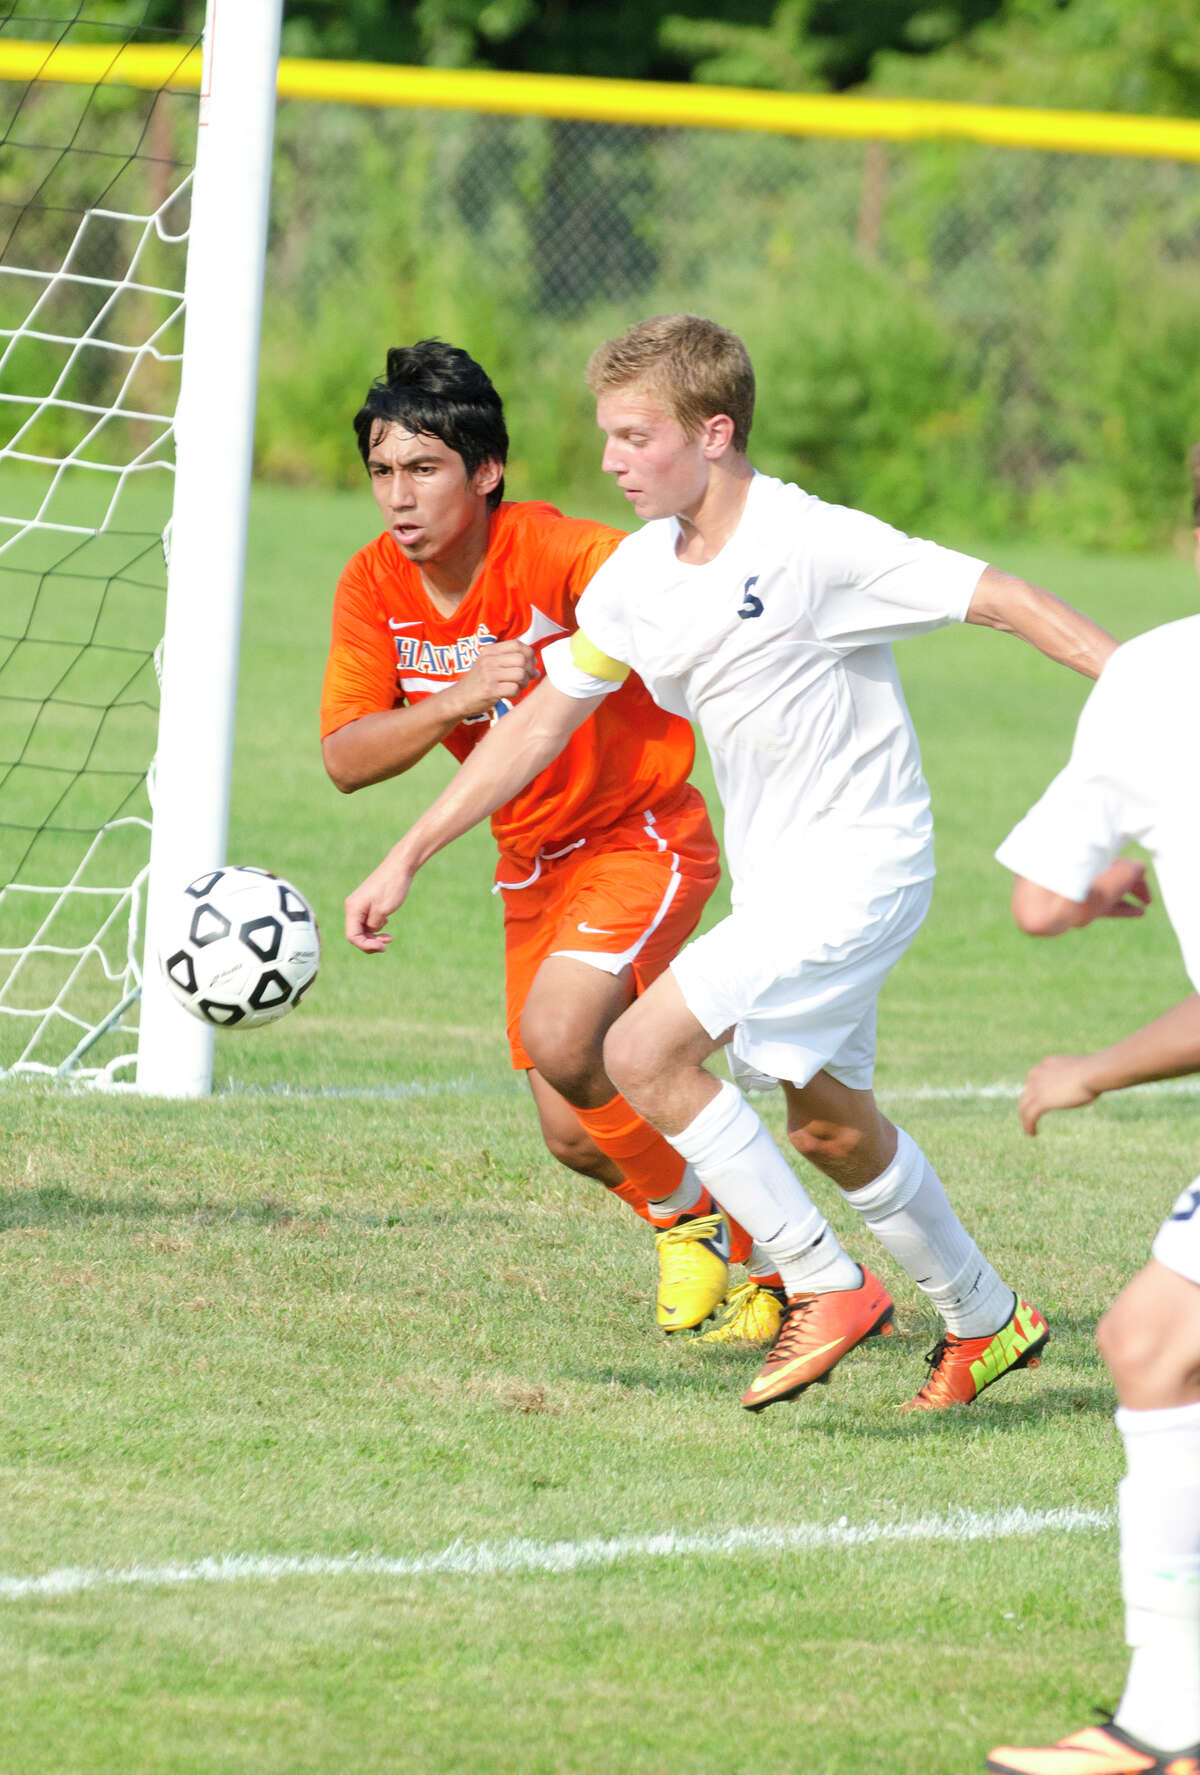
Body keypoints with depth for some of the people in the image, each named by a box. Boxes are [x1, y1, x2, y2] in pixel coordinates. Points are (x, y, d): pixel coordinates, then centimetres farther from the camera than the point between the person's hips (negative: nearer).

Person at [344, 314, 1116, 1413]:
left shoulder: (812, 546, -20)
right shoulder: (639, 576, 2)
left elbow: (1003, 600, -18)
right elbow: (545, 719, 12)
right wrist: (407, 859, 11)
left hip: (859, 863, -8)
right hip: (777, 878, 8)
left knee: (644, 1050, -18)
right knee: (831, 1128, 18)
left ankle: (827, 1287, -8)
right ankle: (987, 1322, 37)